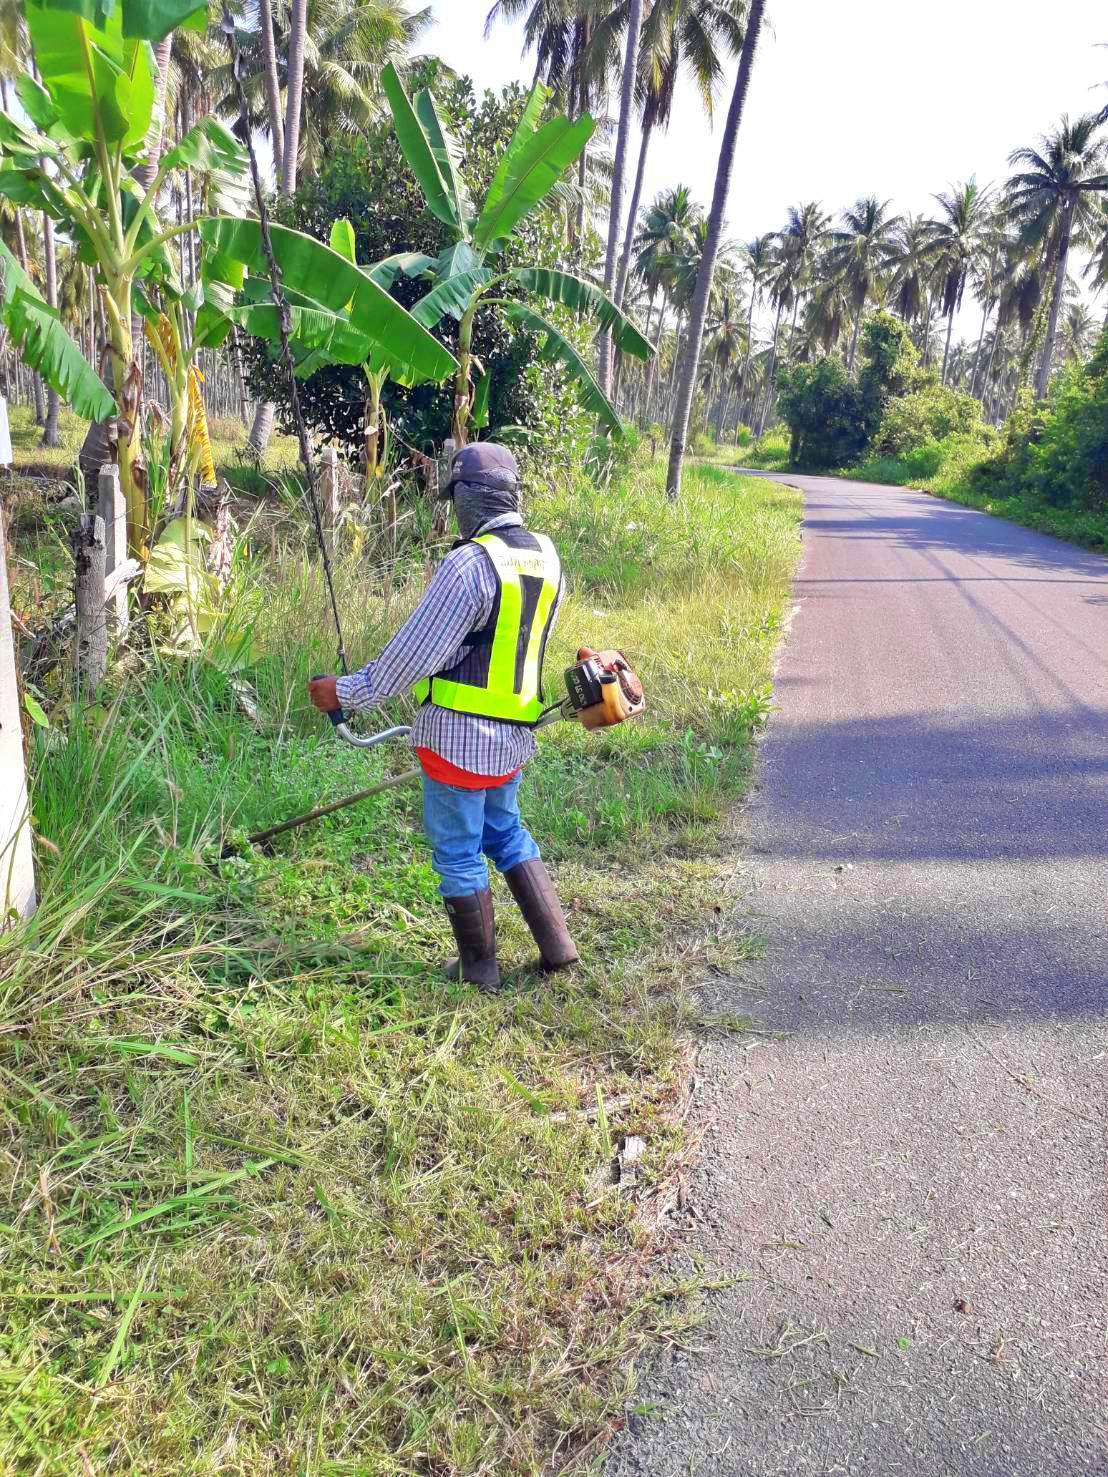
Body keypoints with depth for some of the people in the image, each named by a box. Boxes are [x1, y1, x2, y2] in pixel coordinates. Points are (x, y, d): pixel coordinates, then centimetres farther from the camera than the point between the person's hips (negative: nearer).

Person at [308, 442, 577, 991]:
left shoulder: (469, 563, -21)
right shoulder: (545, 555, 3)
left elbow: (414, 651, -18)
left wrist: (346, 692, -7)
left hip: (458, 735, -7)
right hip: (514, 733, 7)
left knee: (458, 854, 9)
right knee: (506, 833, 24)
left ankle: (478, 967, 23)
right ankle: (556, 945, 24)